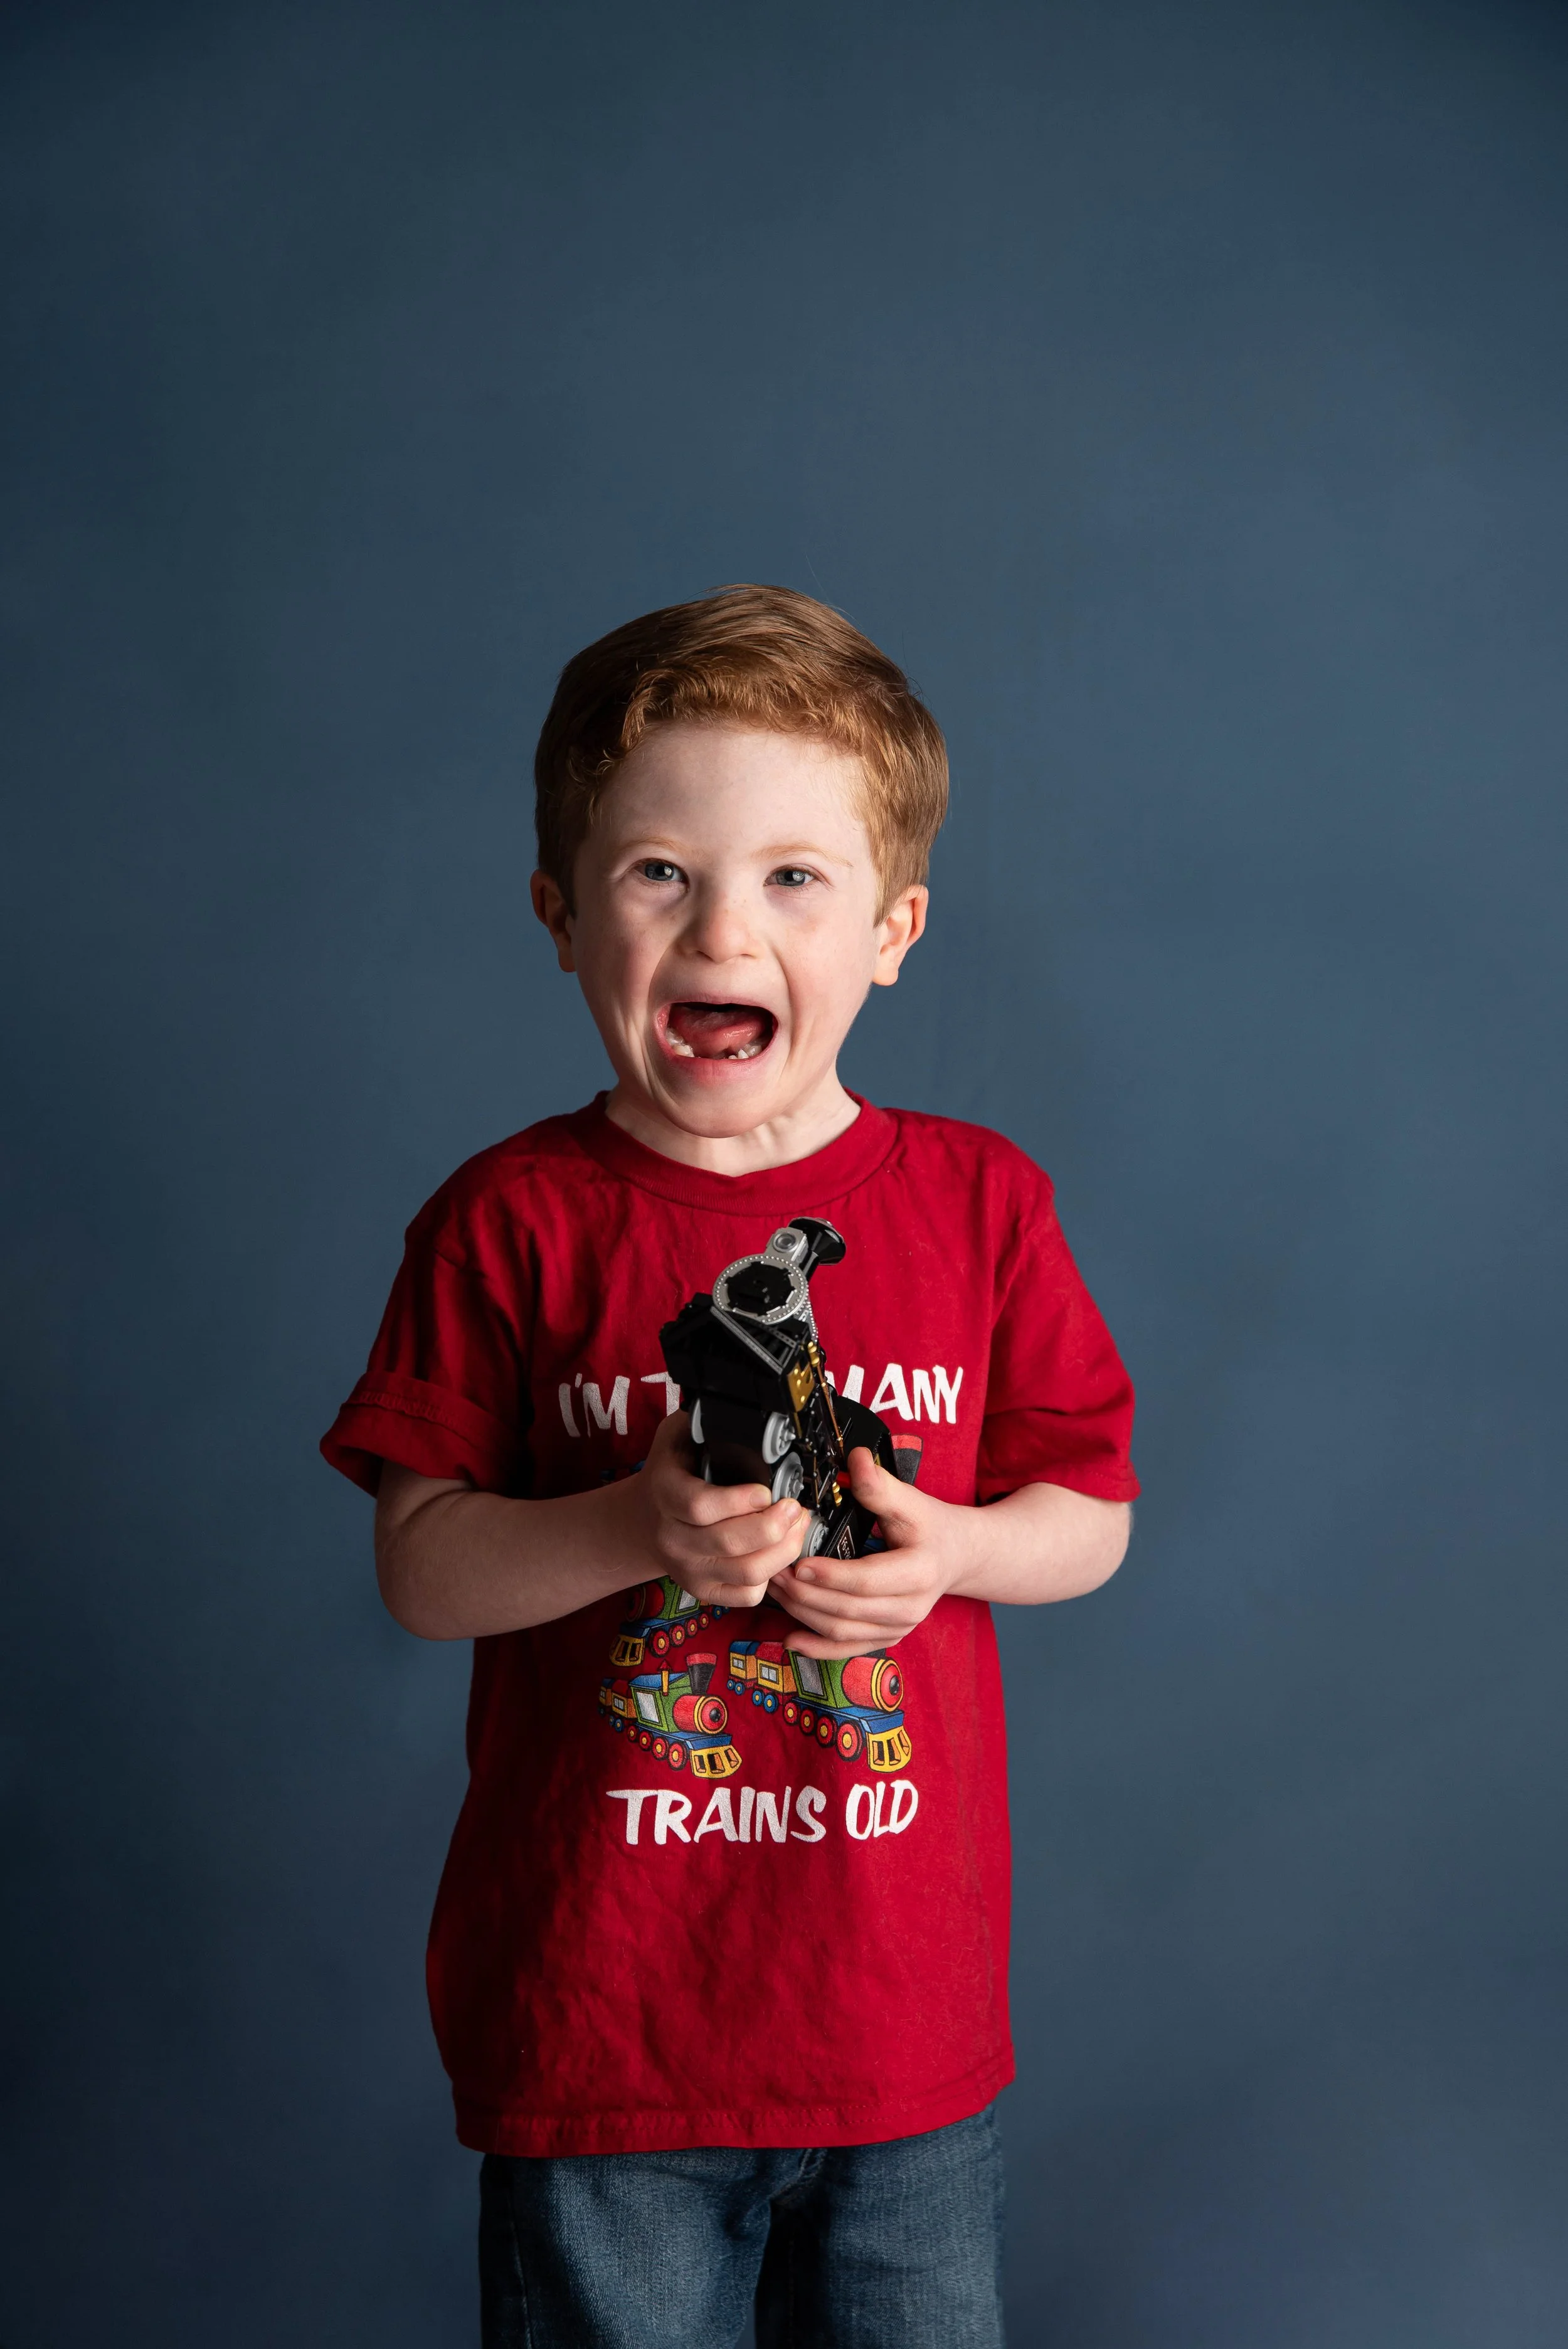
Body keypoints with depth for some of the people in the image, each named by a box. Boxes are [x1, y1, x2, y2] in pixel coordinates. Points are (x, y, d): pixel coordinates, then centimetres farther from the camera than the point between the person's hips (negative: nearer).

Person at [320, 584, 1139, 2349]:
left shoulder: (976, 1203, -1)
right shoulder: (514, 1223, -6)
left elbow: (1091, 1513, 6)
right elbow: (417, 1566, -6)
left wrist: (942, 1550, -14)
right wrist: (638, 1531, -22)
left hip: (906, 2005, 2)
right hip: (595, 2007, -2)